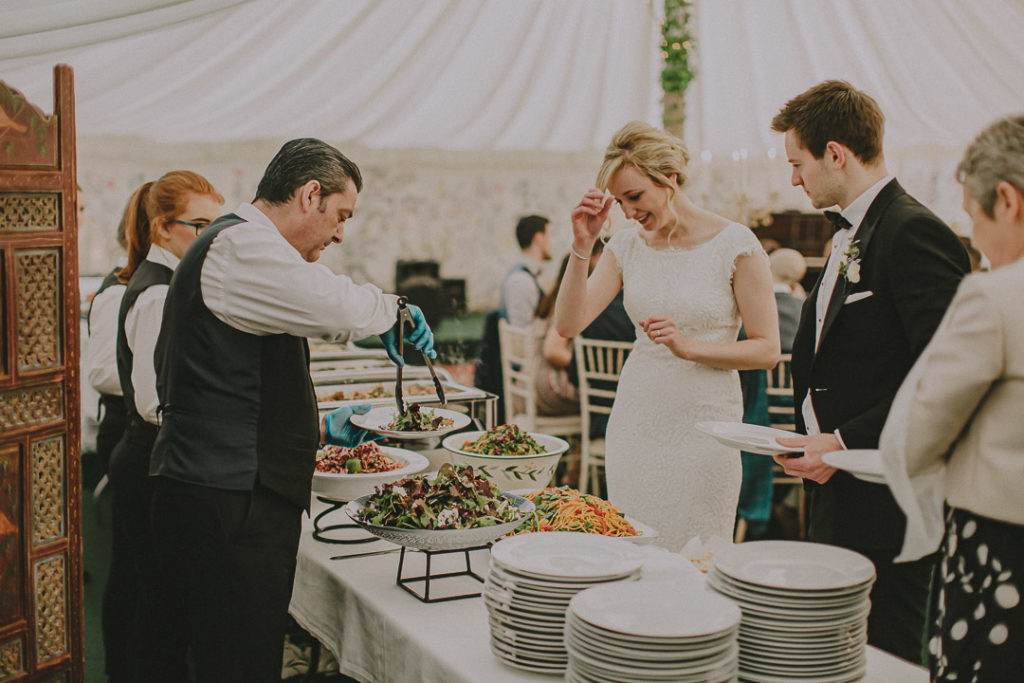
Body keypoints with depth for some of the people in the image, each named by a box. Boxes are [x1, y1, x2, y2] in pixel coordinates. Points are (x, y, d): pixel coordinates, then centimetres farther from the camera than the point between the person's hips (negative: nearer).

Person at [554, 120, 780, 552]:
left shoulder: (735, 244, -7)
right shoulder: (627, 246, 6)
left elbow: (767, 349, -6)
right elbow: (567, 324, -2)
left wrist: (688, 347, -19)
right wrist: (582, 247, -11)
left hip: (702, 425, -4)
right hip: (636, 420, 4)